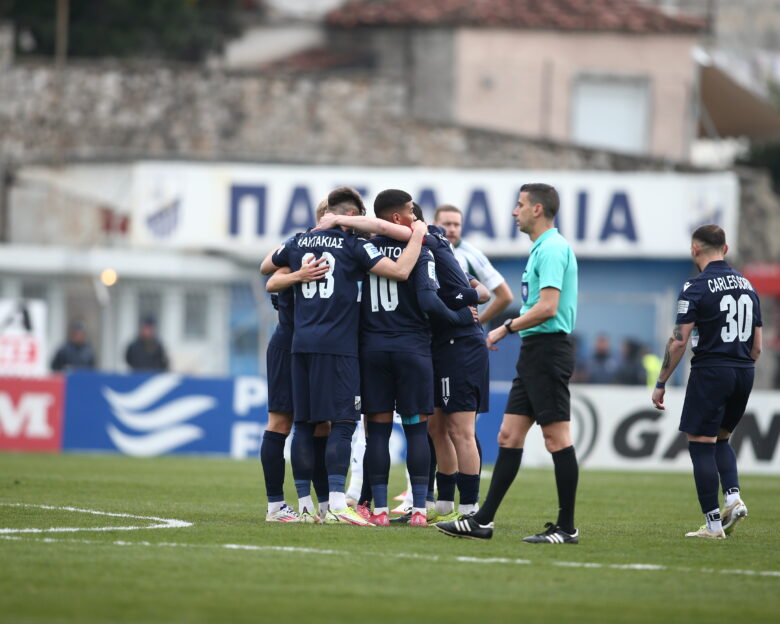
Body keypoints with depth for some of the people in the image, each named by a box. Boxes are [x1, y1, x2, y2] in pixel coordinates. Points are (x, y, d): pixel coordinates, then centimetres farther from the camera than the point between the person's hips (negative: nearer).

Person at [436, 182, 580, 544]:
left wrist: (506, 328, -12)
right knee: (509, 435, 9)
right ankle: (482, 521, 10)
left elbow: (547, 307, -21)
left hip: (548, 348, -10)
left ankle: (567, 528, -4)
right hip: (534, 352, 10)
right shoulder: (541, 248, 18)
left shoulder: (552, 248, -13)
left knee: (556, 437, -7)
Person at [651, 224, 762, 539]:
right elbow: (757, 345, 13)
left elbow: (679, 341, -13)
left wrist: (661, 384, -6)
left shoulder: (696, 287, -9)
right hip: (743, 372, 7)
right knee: (721, 439, 23)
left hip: (710, 371, -7)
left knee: (701, 444, -1)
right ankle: (733, 496, 1)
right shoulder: (747, 285, 11)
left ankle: (713, 523, -4)